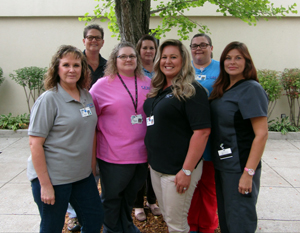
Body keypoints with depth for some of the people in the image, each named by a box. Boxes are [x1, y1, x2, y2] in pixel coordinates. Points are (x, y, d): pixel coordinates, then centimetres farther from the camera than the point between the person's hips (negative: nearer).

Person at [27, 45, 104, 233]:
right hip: (53, 178, -6)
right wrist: (45, 185, -18)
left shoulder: (87, 96, 5)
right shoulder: (48, 99, -14)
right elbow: (35, 144, -16)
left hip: (83, 175, 6)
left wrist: (92, 167, 14)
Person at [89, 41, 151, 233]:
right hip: (114, 155, -4)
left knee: (130, 196, 23)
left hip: (141, 153, 4)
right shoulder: (103, 85, -6)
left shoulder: (147, 83, 6)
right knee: (112, 199, 13)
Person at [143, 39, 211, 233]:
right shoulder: (158, 90, 11)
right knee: (167, 217, 20)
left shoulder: (192, 90, -13)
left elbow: (202, 132, -20)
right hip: (156, 166, 8)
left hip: (178, 169, -7)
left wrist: (187, 171, -22)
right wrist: (152, 158, 14)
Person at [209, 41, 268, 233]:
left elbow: (262, 134, -19)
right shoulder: (222, 89, 9)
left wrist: (248, 173, -22)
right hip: (221, 165, 8)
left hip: (239, 168, -8)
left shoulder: (251, 89, -15)